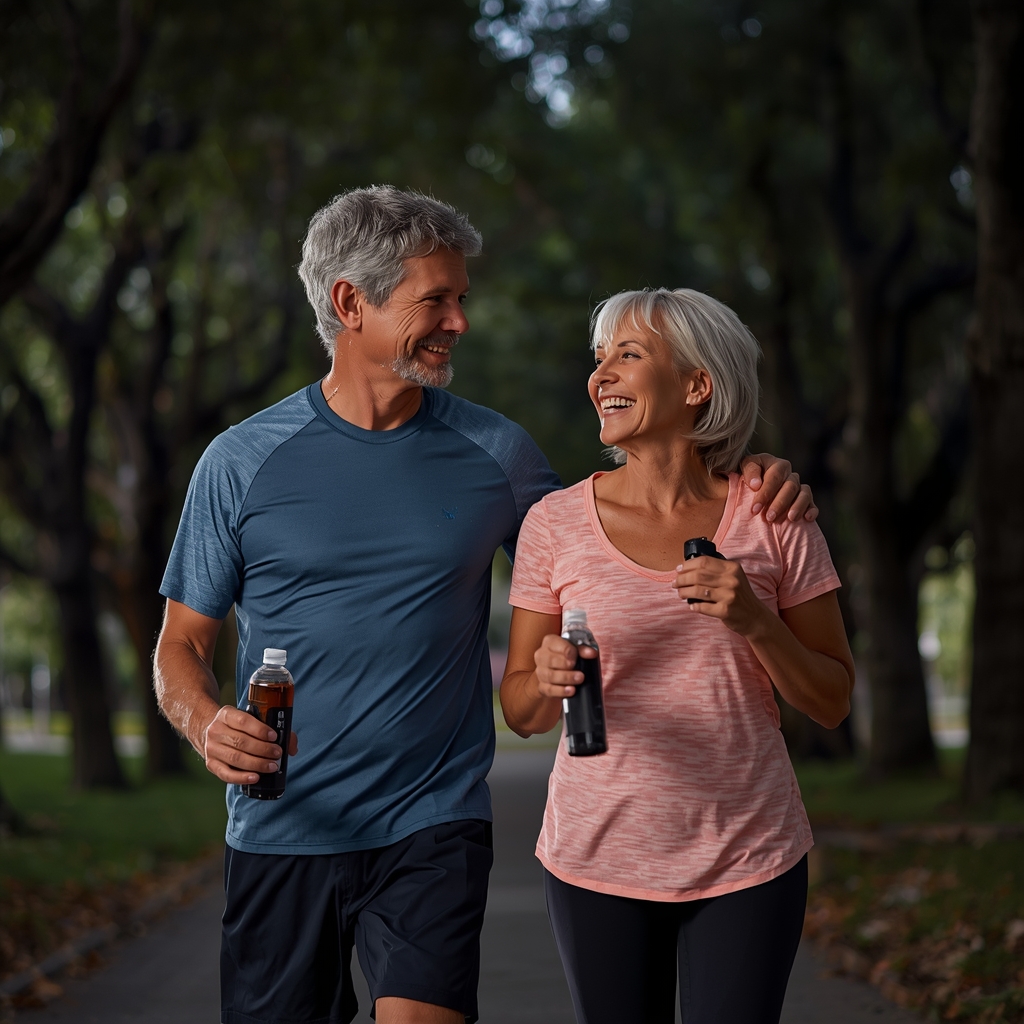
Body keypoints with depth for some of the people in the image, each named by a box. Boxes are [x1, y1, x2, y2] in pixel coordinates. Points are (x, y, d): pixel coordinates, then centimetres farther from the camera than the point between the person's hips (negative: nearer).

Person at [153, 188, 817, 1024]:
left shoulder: (496, 454, 5)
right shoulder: (243, 463, 1)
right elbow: (183, 646, 5)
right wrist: (207, 724, -18)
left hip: (434, 830, 0)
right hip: (280, 833, 0)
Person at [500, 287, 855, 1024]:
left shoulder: (774, 518, -3)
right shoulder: (557, 523, -2)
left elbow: (832, 703, 1)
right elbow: (520, 711, 3)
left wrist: (756, 622, -16)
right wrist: (548, 679, -20)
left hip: (747, 859, 0)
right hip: (598, 856, 0)